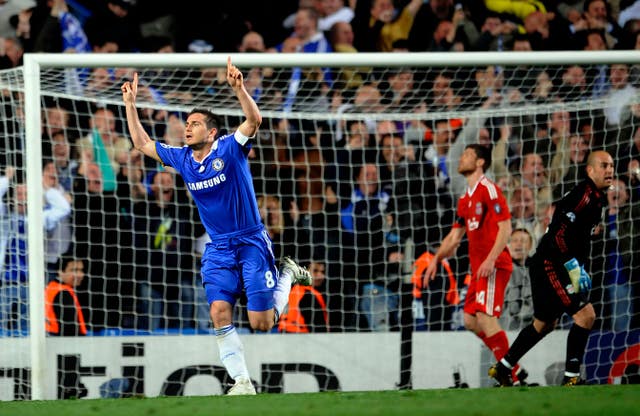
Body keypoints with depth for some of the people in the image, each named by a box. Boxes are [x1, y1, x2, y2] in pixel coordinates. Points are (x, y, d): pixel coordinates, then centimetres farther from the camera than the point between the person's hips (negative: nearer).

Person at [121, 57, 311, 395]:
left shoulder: (230, 148, -10)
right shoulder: (181, 159, 5)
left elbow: (254, 119, -26)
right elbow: (142, 144, 13)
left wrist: (239, 88, -40)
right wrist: (130, 104, 5)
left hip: (251, 243, -4)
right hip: (218, 250, 4)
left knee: (261, 323, -4)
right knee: (220, 312, -15)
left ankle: (287, 274, 26)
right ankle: (241, 382, -9)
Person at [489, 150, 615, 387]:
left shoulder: (599, 198, 13)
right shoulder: (584, 194, -18)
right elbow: (559, 232, -26)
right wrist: (574, 268, -28)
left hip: (560, 267, 11)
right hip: (550, 266, -11)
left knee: (544, 324, 20)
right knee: (586, 315, -16)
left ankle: (502, 367, 31)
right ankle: (571, 377, -12)